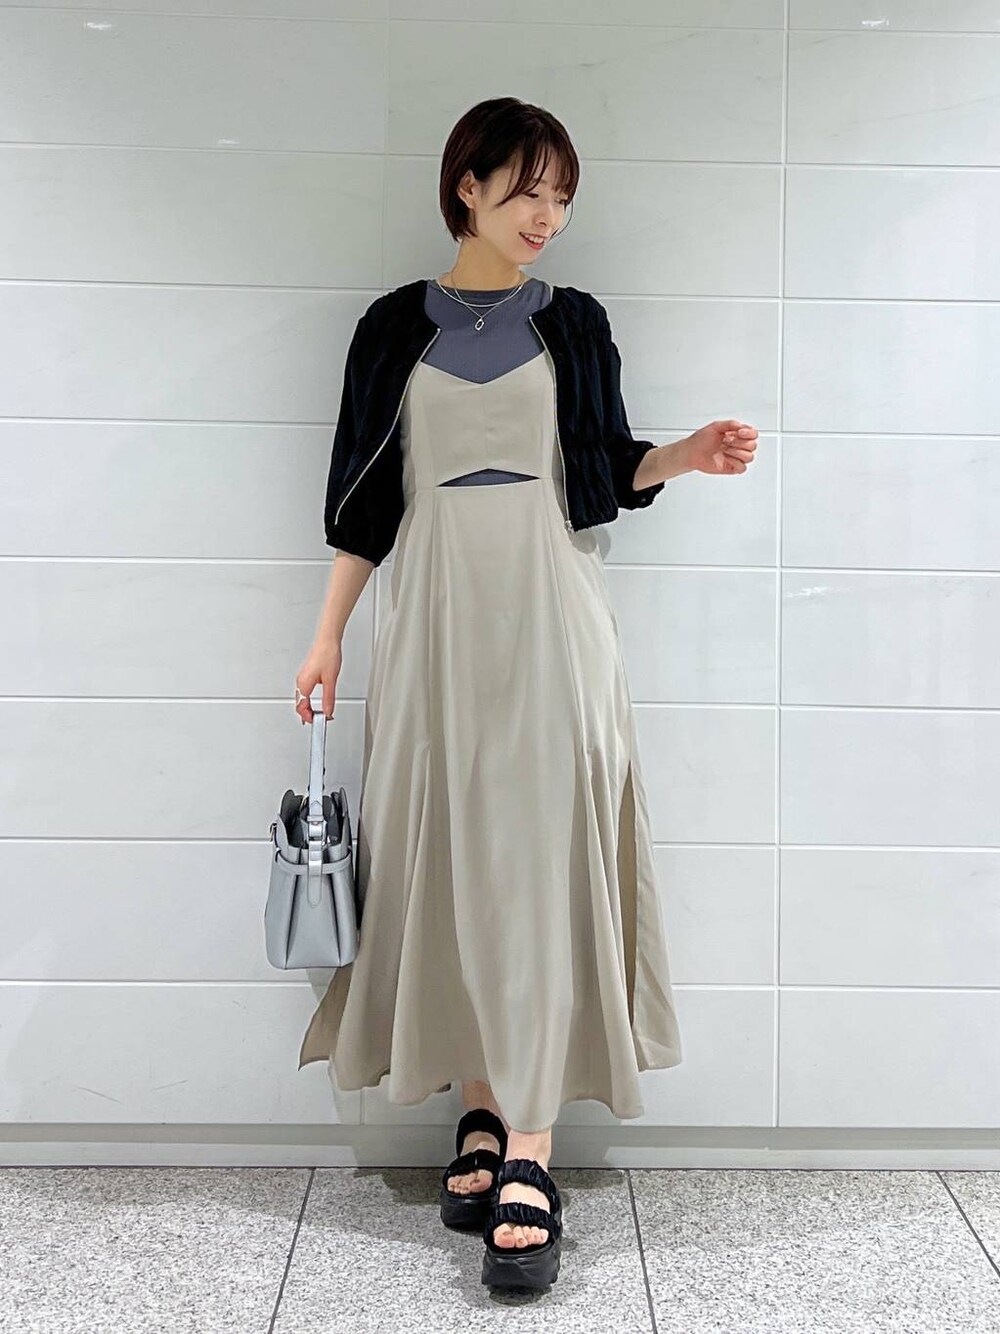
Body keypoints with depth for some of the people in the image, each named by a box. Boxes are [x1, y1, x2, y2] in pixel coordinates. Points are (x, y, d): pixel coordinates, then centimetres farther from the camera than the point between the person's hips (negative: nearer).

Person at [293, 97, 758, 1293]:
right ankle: (481, 1114, 14)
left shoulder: (573, 323, 9)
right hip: (433, 612, 1)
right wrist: (327, 635, 5)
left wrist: (686, 456, -8)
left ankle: (530, 1154, -5)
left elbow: (607, 473, 11)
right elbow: (366, 498, 9)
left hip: (547, 610, -1)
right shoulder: (395, 328, 8)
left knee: (542, 860, -7)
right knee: (445, 860, 1)